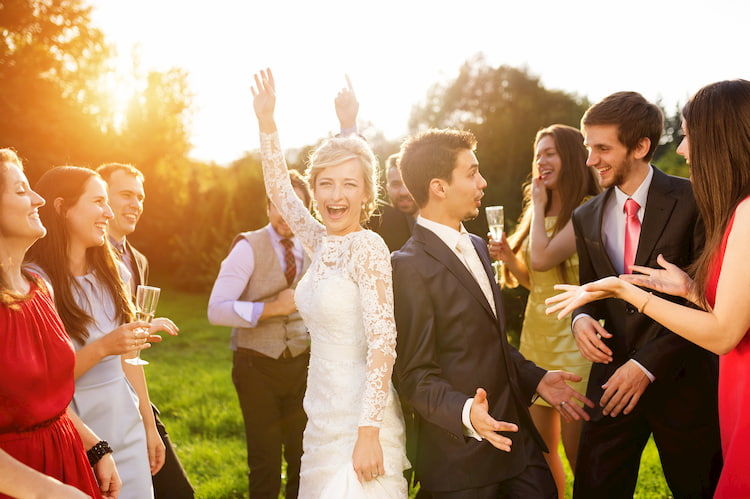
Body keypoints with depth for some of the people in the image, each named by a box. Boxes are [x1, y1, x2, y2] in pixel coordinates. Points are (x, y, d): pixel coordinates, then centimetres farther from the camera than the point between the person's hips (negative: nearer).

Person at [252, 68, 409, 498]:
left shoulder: (367, 246, -16)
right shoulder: (322, 243, 5)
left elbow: (383, 341, -21)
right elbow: (279, 189, 18)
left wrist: (369, 434, -24)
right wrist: (266, 121, 12)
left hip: (360, 416, -8)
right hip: (325, 413, 8)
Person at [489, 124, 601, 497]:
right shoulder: (538, 214, 13)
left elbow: (541, 258, -24)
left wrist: (539, 204, -10)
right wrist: (508, 258, -1)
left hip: (572, 338, -8)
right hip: (535, 335, 8)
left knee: (576, 448, 2)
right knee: (539, 447, 14)